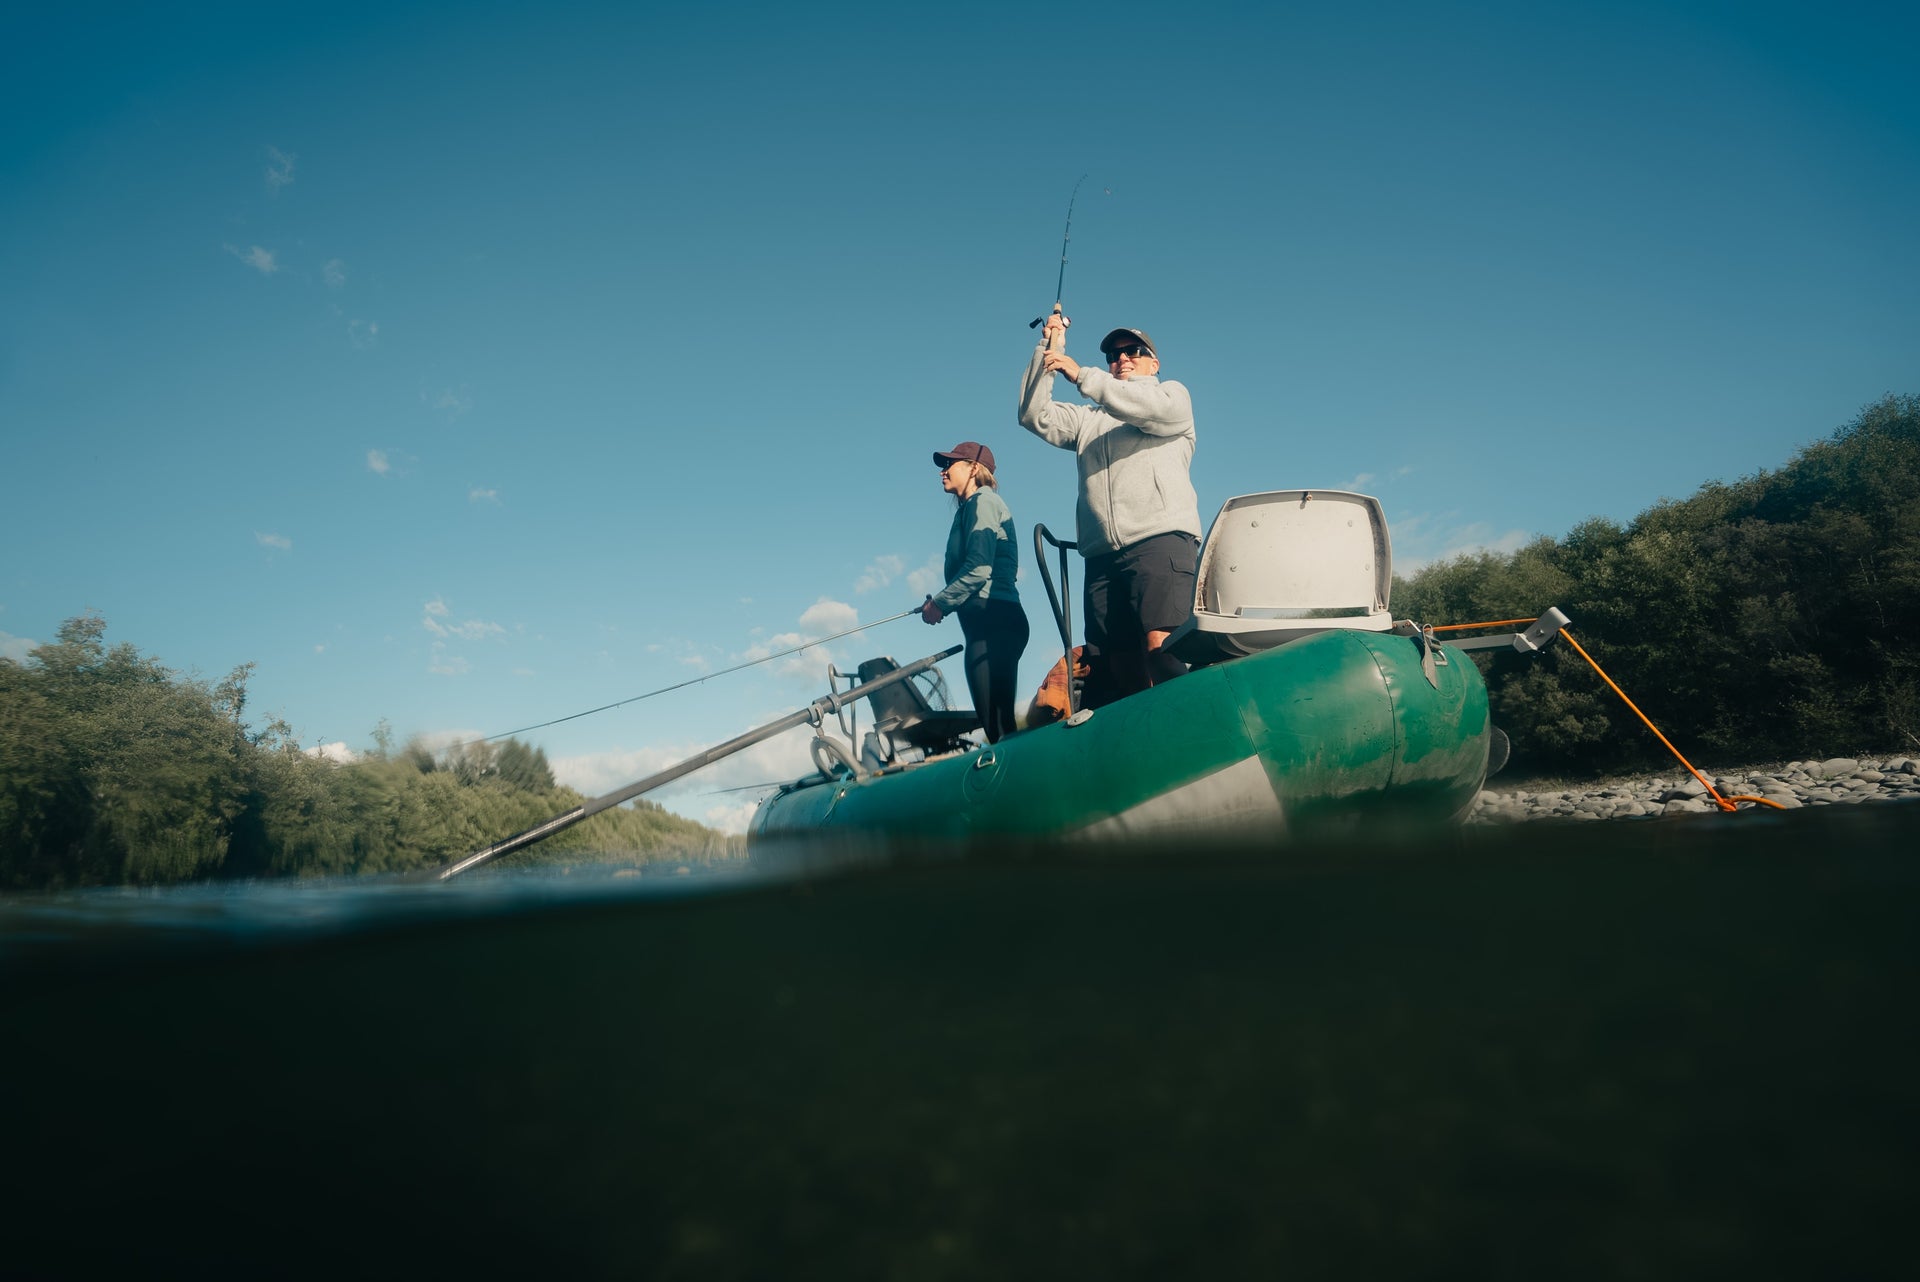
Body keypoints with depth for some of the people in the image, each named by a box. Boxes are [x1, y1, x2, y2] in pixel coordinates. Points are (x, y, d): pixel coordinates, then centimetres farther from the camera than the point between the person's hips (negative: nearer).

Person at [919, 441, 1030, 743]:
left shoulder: (982, 501, -2)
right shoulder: (969, 508, 27)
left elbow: (979, 568, -15)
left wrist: (940, 603, -6)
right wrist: (941, 603, 11)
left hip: (992, 619, -10)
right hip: (988, 621, 10)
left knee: (997, 723, -15)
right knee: (999, 721, 6)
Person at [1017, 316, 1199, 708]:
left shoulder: (1174, 395, 19)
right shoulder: (1088, 419, 32)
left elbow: (1152, 408, -5)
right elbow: (1034, 416, 19)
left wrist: (1081, 374, -10)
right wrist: (1048, 348, 14)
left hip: (1161, 540, -4)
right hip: (1102, 555, 5)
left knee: (1160, 647, -24)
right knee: (1110, 665, -5)